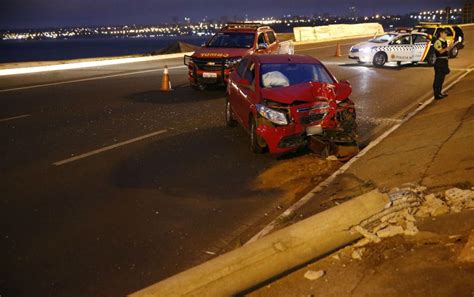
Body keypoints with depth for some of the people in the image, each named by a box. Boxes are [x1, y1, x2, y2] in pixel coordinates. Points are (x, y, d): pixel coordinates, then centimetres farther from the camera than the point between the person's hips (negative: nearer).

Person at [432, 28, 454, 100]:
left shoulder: (445, 42, 15)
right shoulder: (438, 42, -13)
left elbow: (446, 51, 20)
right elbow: (440, 51, -20)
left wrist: (450, 47, 3)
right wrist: (446, 48, -33)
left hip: (444, 61, 10)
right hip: (439, 61, -10)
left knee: (442, 78, 14)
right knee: (438, 78, -7)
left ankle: (439, 93, 23)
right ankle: (436, 94, -4)